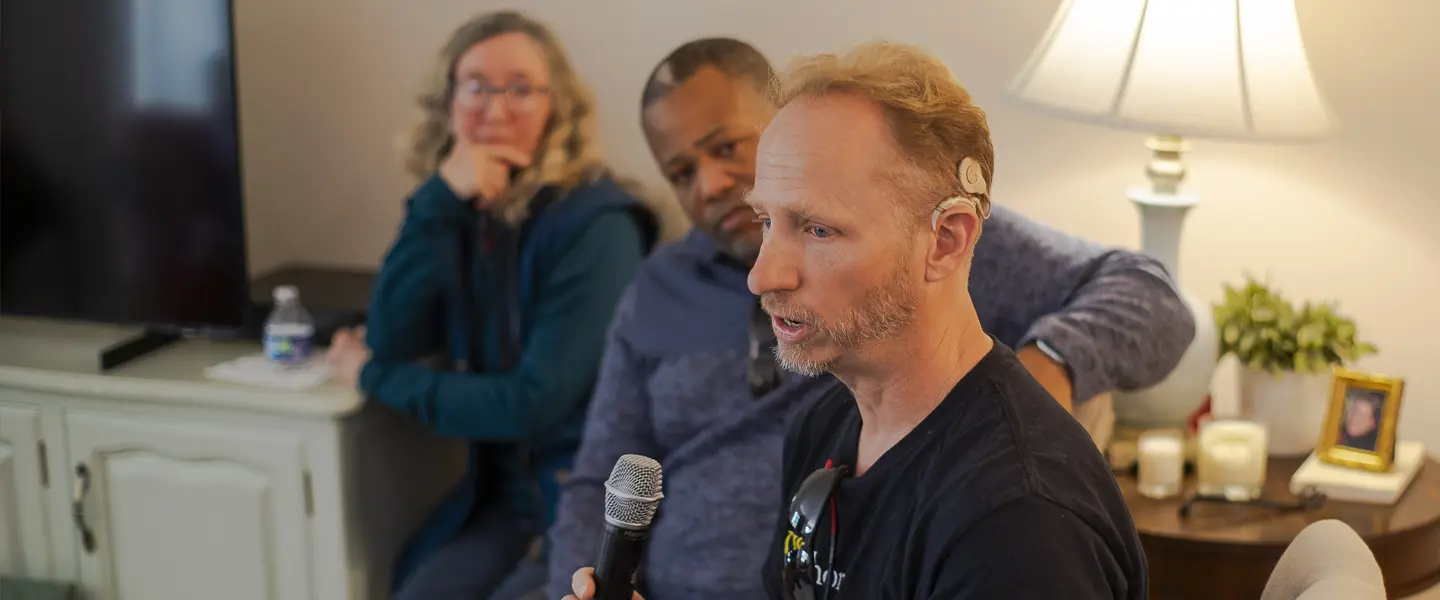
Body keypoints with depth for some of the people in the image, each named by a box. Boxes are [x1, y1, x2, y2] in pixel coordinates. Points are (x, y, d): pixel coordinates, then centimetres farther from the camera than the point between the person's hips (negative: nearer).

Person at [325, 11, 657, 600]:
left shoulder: (594, 224, -16)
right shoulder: (457, 210, 4)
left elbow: (536, 403, -19)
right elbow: (392, 342, -7)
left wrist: (375, 378, -8)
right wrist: (439, 199, -17)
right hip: (502, 489, 5)